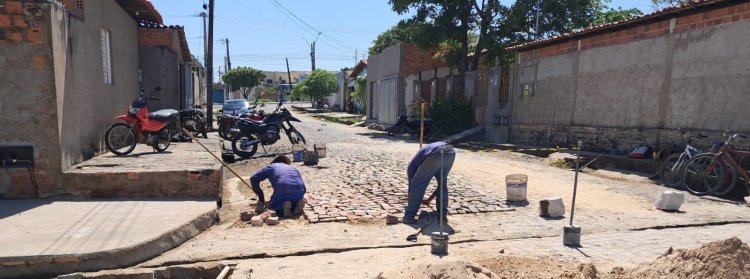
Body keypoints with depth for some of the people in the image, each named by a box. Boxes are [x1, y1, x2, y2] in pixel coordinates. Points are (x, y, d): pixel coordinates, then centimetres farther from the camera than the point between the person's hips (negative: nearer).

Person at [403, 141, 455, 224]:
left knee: (417, 185, 10)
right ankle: (443, 214, 28)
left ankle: (409, 217, 13)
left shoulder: (412, 165, 32)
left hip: (436, 153, -5)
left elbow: (411, 186, 30)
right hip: (450, 151, 5)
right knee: (442, 183, 26)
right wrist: (429, 199, 47)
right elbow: (442, 183, 43)